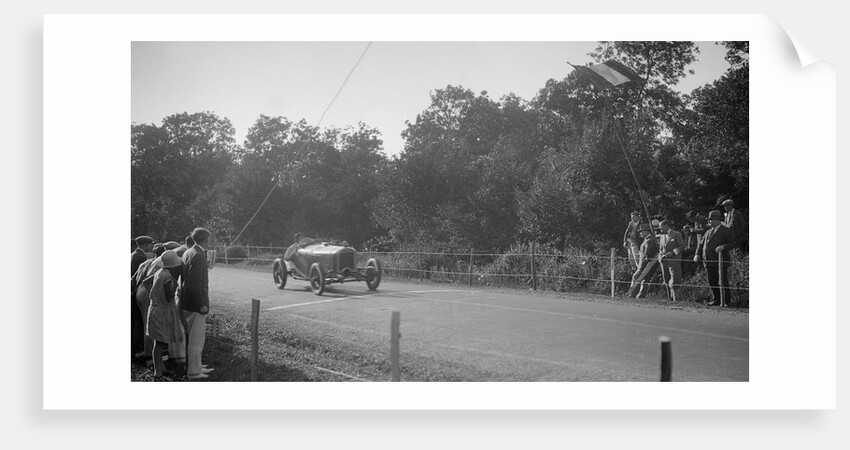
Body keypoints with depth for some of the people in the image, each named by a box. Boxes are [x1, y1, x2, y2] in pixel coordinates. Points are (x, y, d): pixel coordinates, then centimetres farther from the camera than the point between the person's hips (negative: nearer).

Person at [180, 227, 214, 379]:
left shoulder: (188, 253, 9)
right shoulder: (197, 256, -20)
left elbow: (184, 279, 11)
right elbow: (194, 283, -23)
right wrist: (201, 305, -20)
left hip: (188, 303, 10)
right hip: (196, 303, -10)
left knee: (195, 336, 20)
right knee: (196, 338, 0)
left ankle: (196, 365, 31)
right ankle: (193, 371, 8)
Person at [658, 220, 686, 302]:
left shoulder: (676, 234, -2)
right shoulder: (662, 236, 18)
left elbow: (682, 246, -5)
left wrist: (673, 252, -16)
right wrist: (660, 254, 5)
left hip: (674, 260, -6)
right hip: (663, 261, 7)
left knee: (674, 279, -10)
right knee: (666, 280, 7)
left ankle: (677, 297, -7)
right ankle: (670, 297, 14)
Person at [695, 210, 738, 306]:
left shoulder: (726, 231, 0)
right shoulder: (708, 232, 20)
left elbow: (734, 243, -6)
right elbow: (701, 244, 21)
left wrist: (723, 247, -23)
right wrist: (698, 254, 4)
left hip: (720, 261, -6)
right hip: (708, 261, 6)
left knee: (723, 282, -3)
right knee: (712, 282, 9)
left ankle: (727, 301, 8)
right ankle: (716, 300, 19)